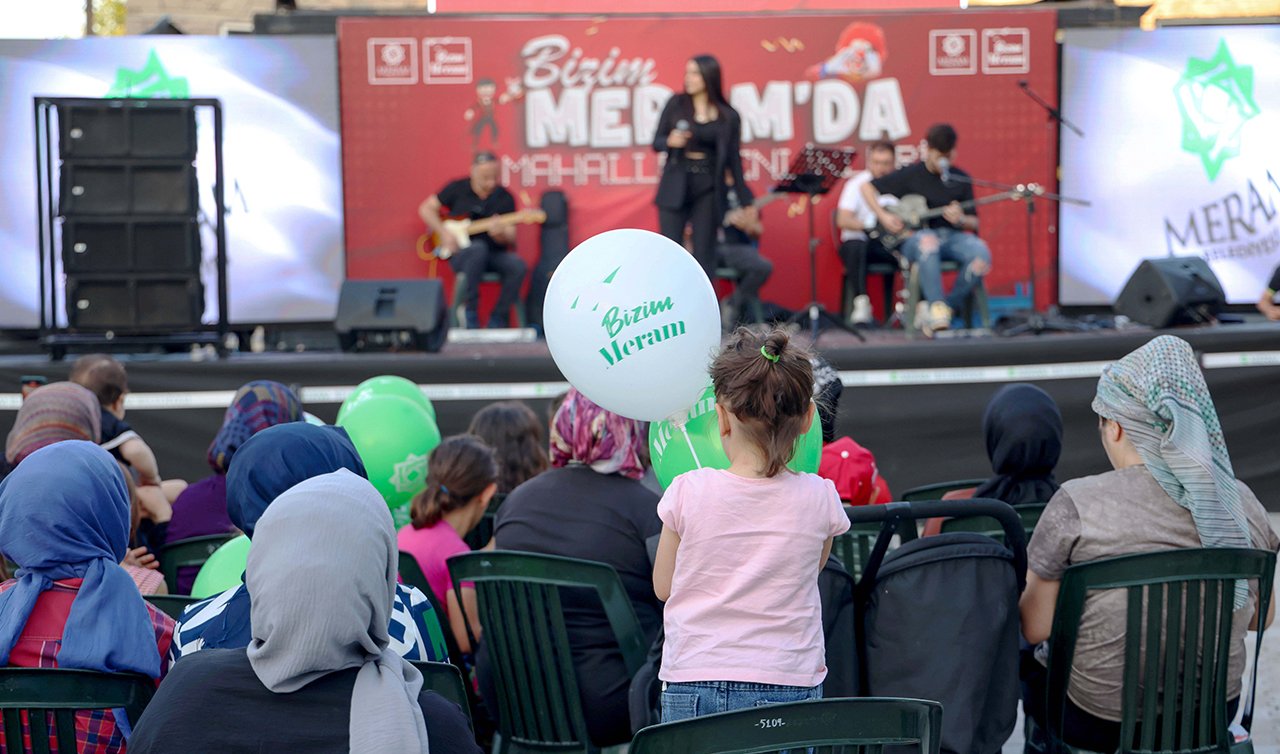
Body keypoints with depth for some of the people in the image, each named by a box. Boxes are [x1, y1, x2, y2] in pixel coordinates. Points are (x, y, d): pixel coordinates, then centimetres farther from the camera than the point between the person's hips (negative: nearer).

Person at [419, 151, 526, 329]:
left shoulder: (505, 198, 3)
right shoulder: (457, 189, 2)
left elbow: (511, 237, -1)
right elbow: (426, 209, 7)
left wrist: (502, 235, -25)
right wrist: (444, 233, -7)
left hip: (494, 255, 2)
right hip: (461, 253, -2)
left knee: (517, 266, -30)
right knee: (478, 248, -38)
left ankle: (497, 321, -14)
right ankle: (470, 313, -27)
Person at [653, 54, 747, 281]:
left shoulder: (728, 116, 1)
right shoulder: (676, 104, 2)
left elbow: (734, 158, 6)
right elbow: (656, 142, 6)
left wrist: (743, 202, 5)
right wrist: (670, 141, -18)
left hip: (709, 190, 0)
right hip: (675, 186, 0)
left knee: (704, 254, 2)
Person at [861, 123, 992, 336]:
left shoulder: (961, 179, 10)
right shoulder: (910, 175, 3)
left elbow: (974, 223, 12)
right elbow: (867, 187, 8)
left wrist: (961, 220, -12)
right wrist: (883, 216, -6)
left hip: (952, 237, 3)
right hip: (915, 237, -3)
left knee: (981, 254, -30)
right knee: (927, 241, -42)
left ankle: (947, 305, -16)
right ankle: (936, 308, -42)